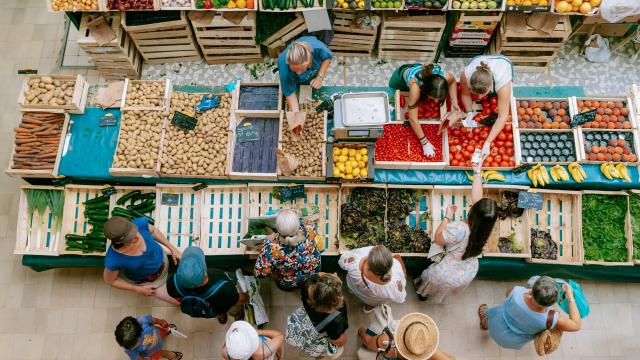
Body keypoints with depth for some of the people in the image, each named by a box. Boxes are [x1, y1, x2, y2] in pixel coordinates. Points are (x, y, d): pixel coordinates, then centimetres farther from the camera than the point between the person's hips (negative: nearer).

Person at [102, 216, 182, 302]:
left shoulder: (139, 223, -37)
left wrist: (173, 248, -9)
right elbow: (109, 281, -19)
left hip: (161, 259, 3)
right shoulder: (113, 260, -41)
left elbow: (152, 230, -12)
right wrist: (139, 290, -14)